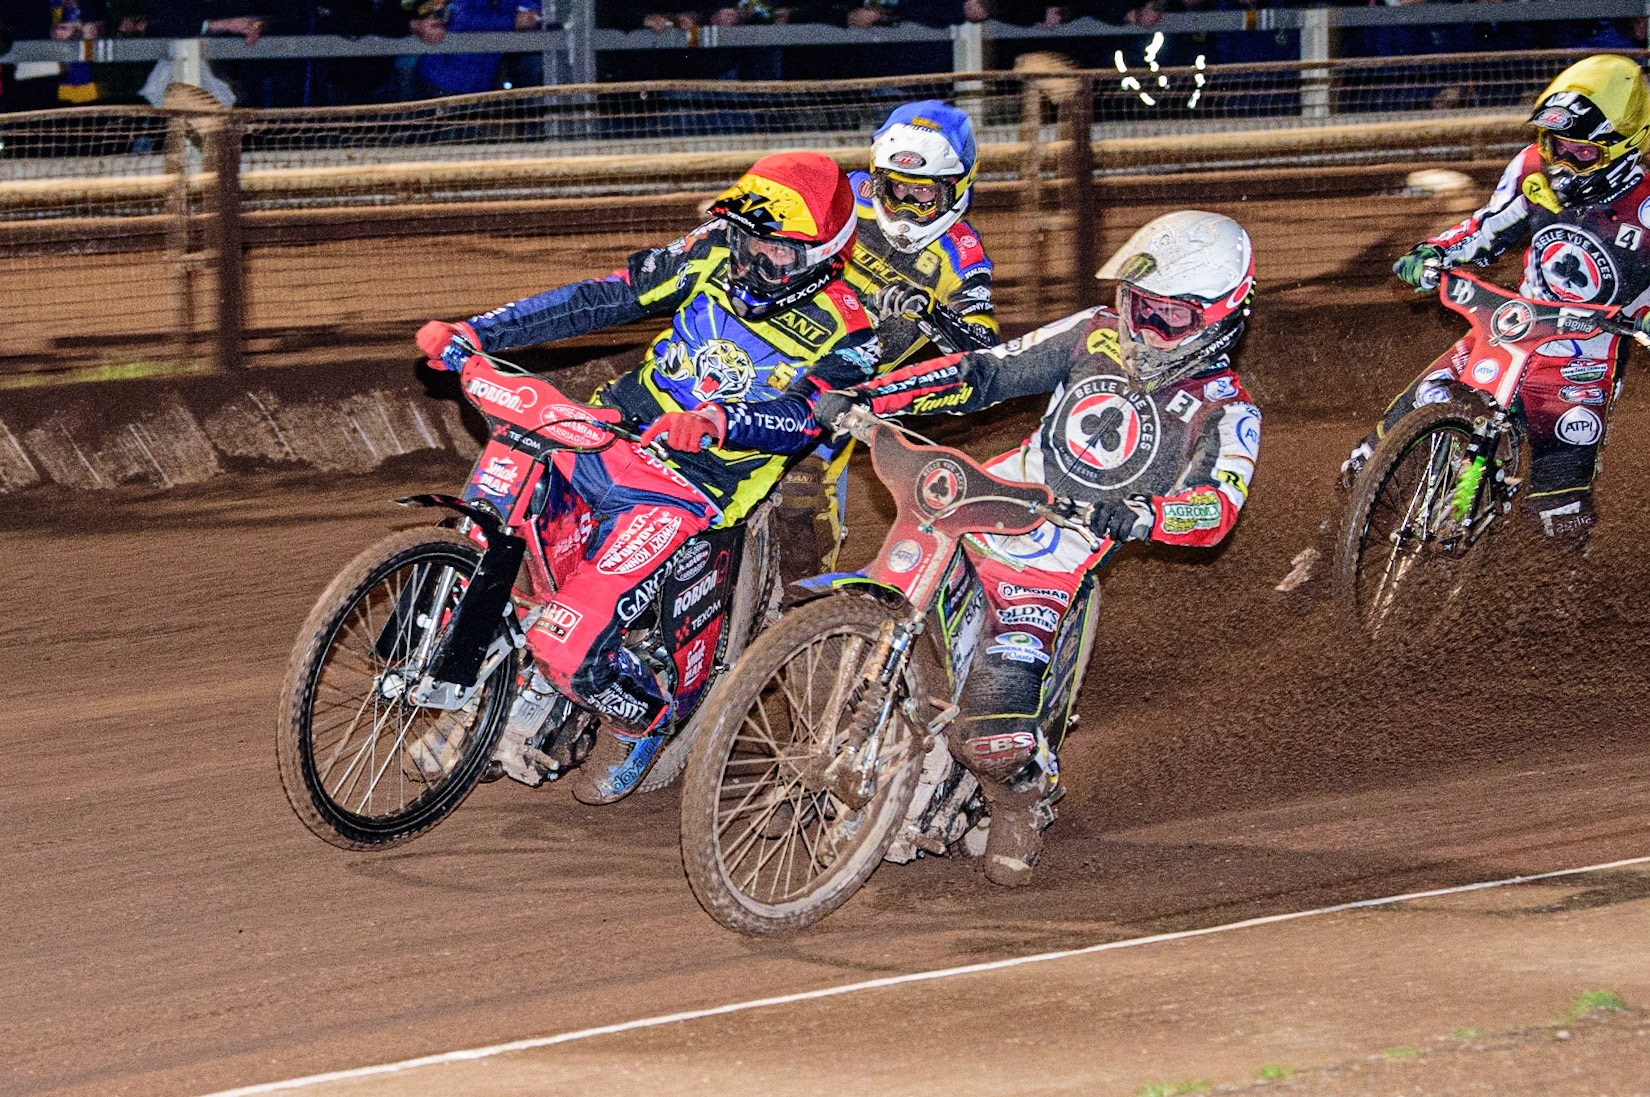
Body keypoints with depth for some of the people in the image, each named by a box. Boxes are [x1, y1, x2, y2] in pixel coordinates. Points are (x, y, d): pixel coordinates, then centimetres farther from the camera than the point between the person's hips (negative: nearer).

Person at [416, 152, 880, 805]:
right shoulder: (711, 260, 5)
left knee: (566, 648, -18)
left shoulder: (846, 332, -7)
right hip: (606, 434, 6)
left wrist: (720, 422, -42)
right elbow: (598, 300, 5)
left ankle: (640, 716, 13)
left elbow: (808, 414, -22)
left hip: (688, 490, -6)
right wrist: (475, 331, -3)